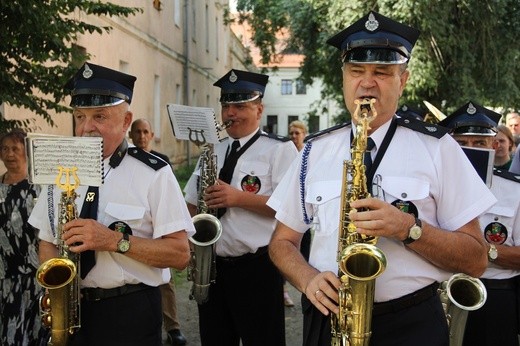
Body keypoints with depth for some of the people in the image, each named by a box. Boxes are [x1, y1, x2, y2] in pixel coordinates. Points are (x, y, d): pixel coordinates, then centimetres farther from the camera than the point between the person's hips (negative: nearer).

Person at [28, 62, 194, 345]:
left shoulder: (153, 174, -9)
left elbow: (179, 254, -12)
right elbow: (48, 241, 12)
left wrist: (116, 240, -23)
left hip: (131, 313, -4)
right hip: (70, 309, 4)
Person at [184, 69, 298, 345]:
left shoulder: (280, 150, -5)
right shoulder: (213, 151, 15)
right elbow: (192, 203, 19)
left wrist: (239, 198, -21)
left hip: (258, 268, -6)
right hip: (212, 265, 6)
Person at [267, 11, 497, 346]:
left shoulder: (437, 147, -3)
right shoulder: (316, 150, 5)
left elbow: (476, 259, -5)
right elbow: (282, 242, 9)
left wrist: (408, 228, -21)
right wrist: (308, 279, -11)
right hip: (329, 318, 3)